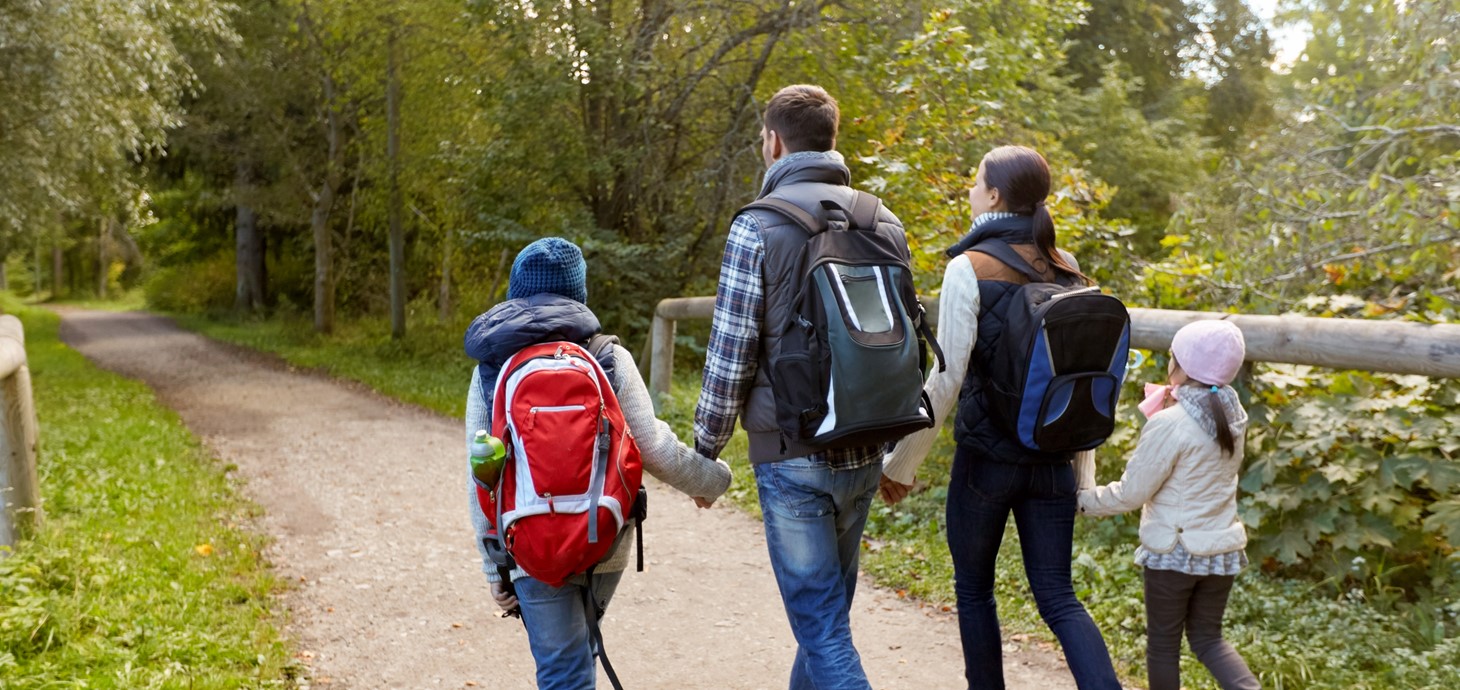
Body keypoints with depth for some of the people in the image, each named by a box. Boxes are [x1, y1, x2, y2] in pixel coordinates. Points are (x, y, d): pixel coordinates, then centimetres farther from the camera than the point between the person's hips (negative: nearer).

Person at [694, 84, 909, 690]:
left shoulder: (758, 225, -11)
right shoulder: (885, 223, 7)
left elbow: (730, 356, -12)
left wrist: (705, 449, 1)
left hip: (792, 457, -6)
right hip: (864, 456, 6)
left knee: (823, 628, 0)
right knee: (826, 611, 22)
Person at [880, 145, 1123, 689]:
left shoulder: (969, 269, -13)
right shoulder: (1068, 270, 4)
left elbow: (946, 379, -16)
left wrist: (900, 464, -7)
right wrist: (1081, 472, 16)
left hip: (986, 458, -4)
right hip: (1054, 460, 5)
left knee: (973, 589, 16)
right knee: (1058, 597, 10)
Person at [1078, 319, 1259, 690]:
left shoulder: (1169, 424, -21)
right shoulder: (1231, 415, 0)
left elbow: (1130, 493, -15)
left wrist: (1083, 499, 0)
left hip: (1174, 551, -6)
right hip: (1222, 548, 7)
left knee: (1163, 643, 10)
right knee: (1207, 637, 18)